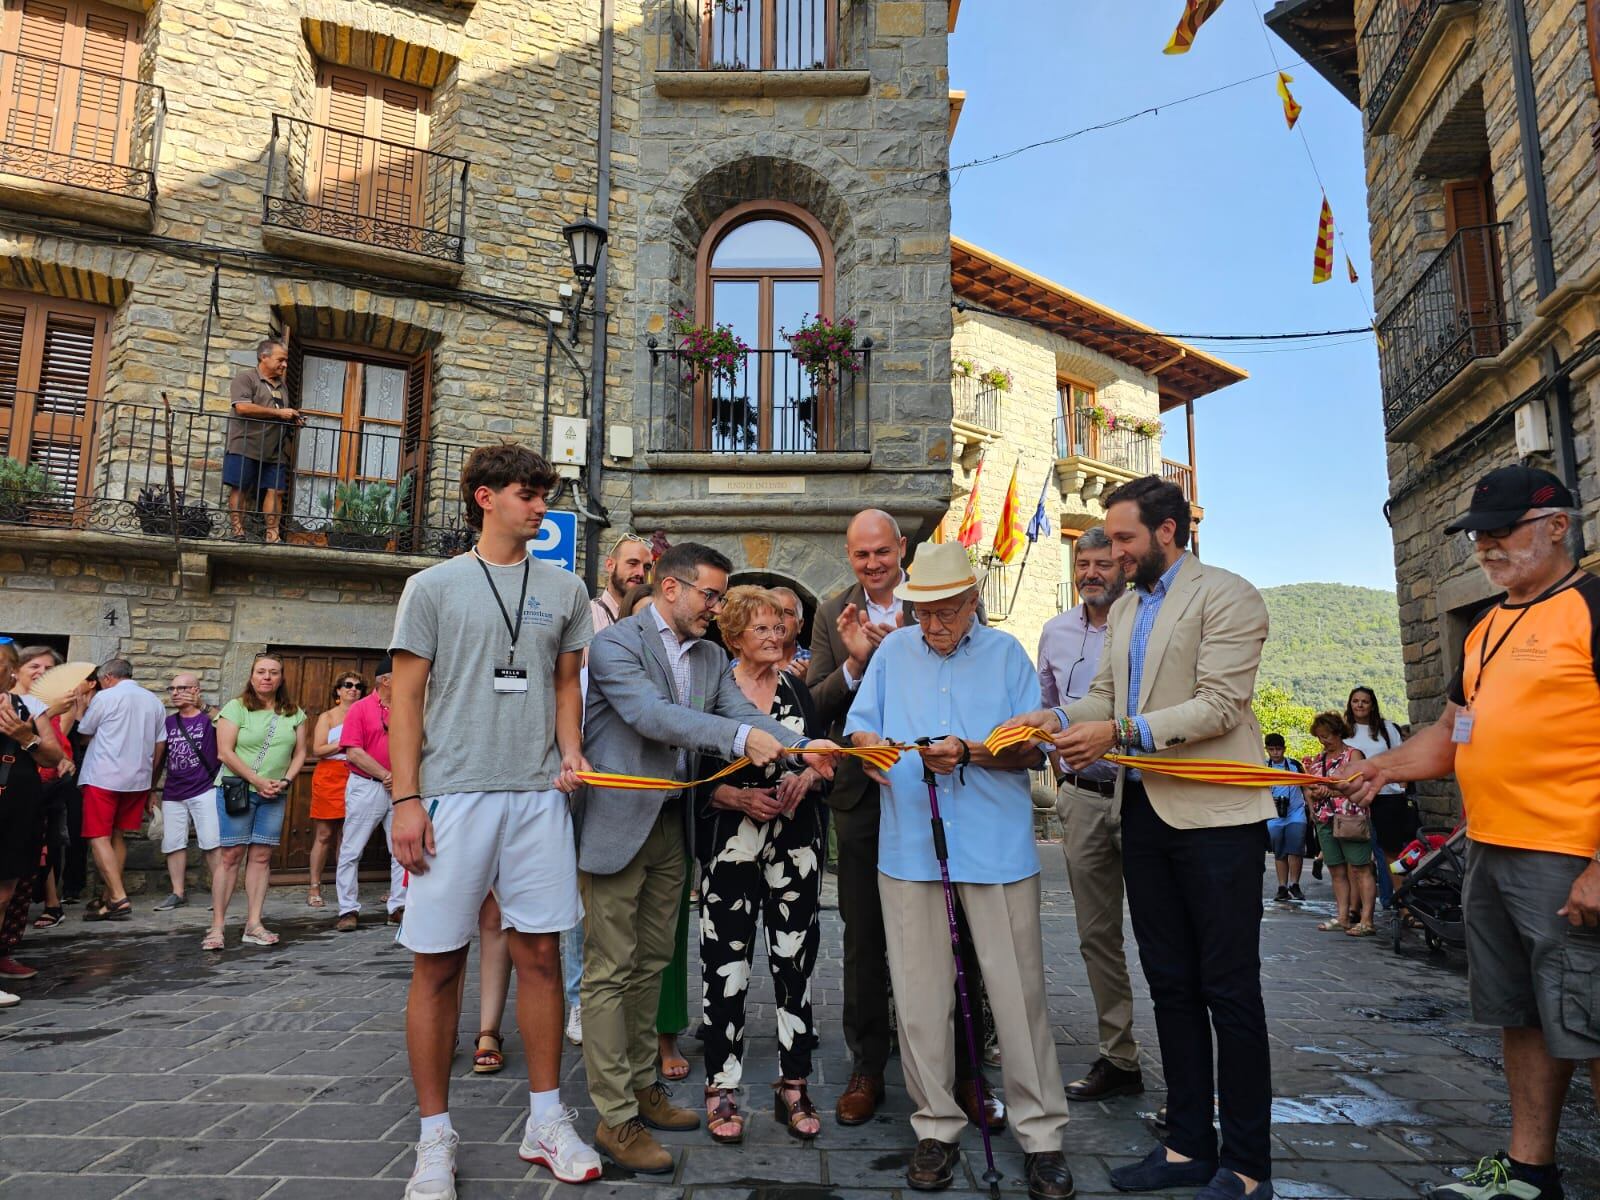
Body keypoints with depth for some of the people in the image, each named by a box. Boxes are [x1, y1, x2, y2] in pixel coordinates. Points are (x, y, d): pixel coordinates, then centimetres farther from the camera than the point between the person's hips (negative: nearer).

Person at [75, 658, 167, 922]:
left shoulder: (105, 697, -5)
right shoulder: (154, 701, 10)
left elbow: (84, 733, 7)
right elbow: (160, 746, 11)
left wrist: (81, 708, 23)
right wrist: (149, 780, 19)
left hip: (104, 778, -6)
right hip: (138, 780, 6)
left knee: (99, 838, -4)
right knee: (117, 836, 15)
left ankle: (119, 897, -14)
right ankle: (109, 899, 15)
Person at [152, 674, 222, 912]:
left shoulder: (210, 719, -1)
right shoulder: (168, 722, 13)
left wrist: (210, 712, -19)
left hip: (204, 791, -5)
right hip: (172, 794, 5)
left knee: (211, 843, -6)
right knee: (173, 844, 7)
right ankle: (178, 893, 17)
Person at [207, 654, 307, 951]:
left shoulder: (294, 713, 9)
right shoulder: (236, 708, -2)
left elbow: (300, 752, 11)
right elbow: (225, 752, -8)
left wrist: (286, 781, -6)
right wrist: (258, 781, -12)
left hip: (275, 794, 3)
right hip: (236, 789, -3)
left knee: (261, 856, 3)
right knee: (232, 855, -4)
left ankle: (254, 925, 7)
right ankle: (217, 926, 3)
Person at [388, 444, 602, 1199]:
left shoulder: (564, 590, 10)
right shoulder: (434, 586, 3)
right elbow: (406, 698, 0)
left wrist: (570, 751, -1)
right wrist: (405, 798, -7)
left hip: (539, 796, 2)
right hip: (453, 795, -2)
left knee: (539, 954, 8)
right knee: (437, 963, 5)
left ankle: (546, 1120, 23)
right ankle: (435, 1136, 21)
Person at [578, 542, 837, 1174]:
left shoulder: (711, 656, 10)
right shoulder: (615, 642, -13)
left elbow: (747, 718, 0)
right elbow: (651, 714, -27)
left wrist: (804, 747, -19)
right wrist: (739, 736, -37)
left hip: (672, 825, 7)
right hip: (618, 823, -7)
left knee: (650, 964, 17)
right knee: (610, 971, 1)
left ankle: (641, 1086, 32)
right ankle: (615, 1118, 11)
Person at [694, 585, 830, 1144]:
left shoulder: (797, 688, 11)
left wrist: (806, 778, -9)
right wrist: (740, 799, -16)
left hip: (797, 843, 3)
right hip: (731, 844, -3)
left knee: (796, 961, 6)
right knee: (726, 965, 0)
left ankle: (793, 1087, 19)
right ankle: (722, 1089, 16)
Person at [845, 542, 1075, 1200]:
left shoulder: (1006, 653, 5)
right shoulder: (894, 650, 11)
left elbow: (1032, 748, 0)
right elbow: (859, 724, 10)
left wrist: (968, 752, -16)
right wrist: (870, 744, -13)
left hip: (995, 844, -2)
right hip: (909, 844, 2)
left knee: (1018, 992, 3)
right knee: (919, 996, 8)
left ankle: (1040, 1134, 19)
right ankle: (936, 1126, 24)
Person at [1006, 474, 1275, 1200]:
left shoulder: (1225, 596, -8)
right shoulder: (1124, 609, 16)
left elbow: (1220, 705, -17)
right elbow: (1106, 695, 14)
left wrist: (1119, 734, -23)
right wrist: (1062, 720, -6)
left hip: (1213, 814, -7)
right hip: (1144, 812, 8)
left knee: (1229, 990, 2)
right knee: (1170, 984, 14)